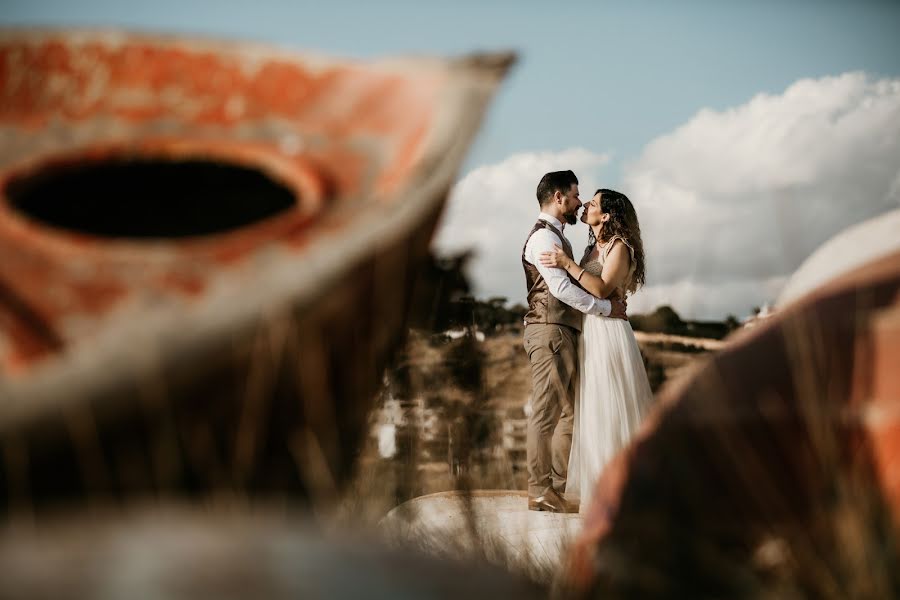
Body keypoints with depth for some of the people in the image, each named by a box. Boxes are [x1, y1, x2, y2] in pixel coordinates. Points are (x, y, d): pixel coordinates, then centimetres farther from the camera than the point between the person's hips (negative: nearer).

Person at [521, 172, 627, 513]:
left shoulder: (556, 237, 22)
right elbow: (561, 288, -20)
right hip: (549, 331, -11)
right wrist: (606, 308, -15)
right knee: (546, 414, -8)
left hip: (565, 332, 11)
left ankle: (558, 487, 17)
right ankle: (540, 493, -6)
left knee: (570, 412, 12)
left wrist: (609, 296, 10)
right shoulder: (543, 237, -11)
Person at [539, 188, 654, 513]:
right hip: (589, 334, 8)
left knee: (609, 410, -6)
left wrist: (568, 263, -24)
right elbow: (583, 290, 8)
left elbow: (602, 289, -21)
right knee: (592, 410, 9)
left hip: (608, 332, -8)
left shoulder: (620, 246, -8)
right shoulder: (593, 248, 16)